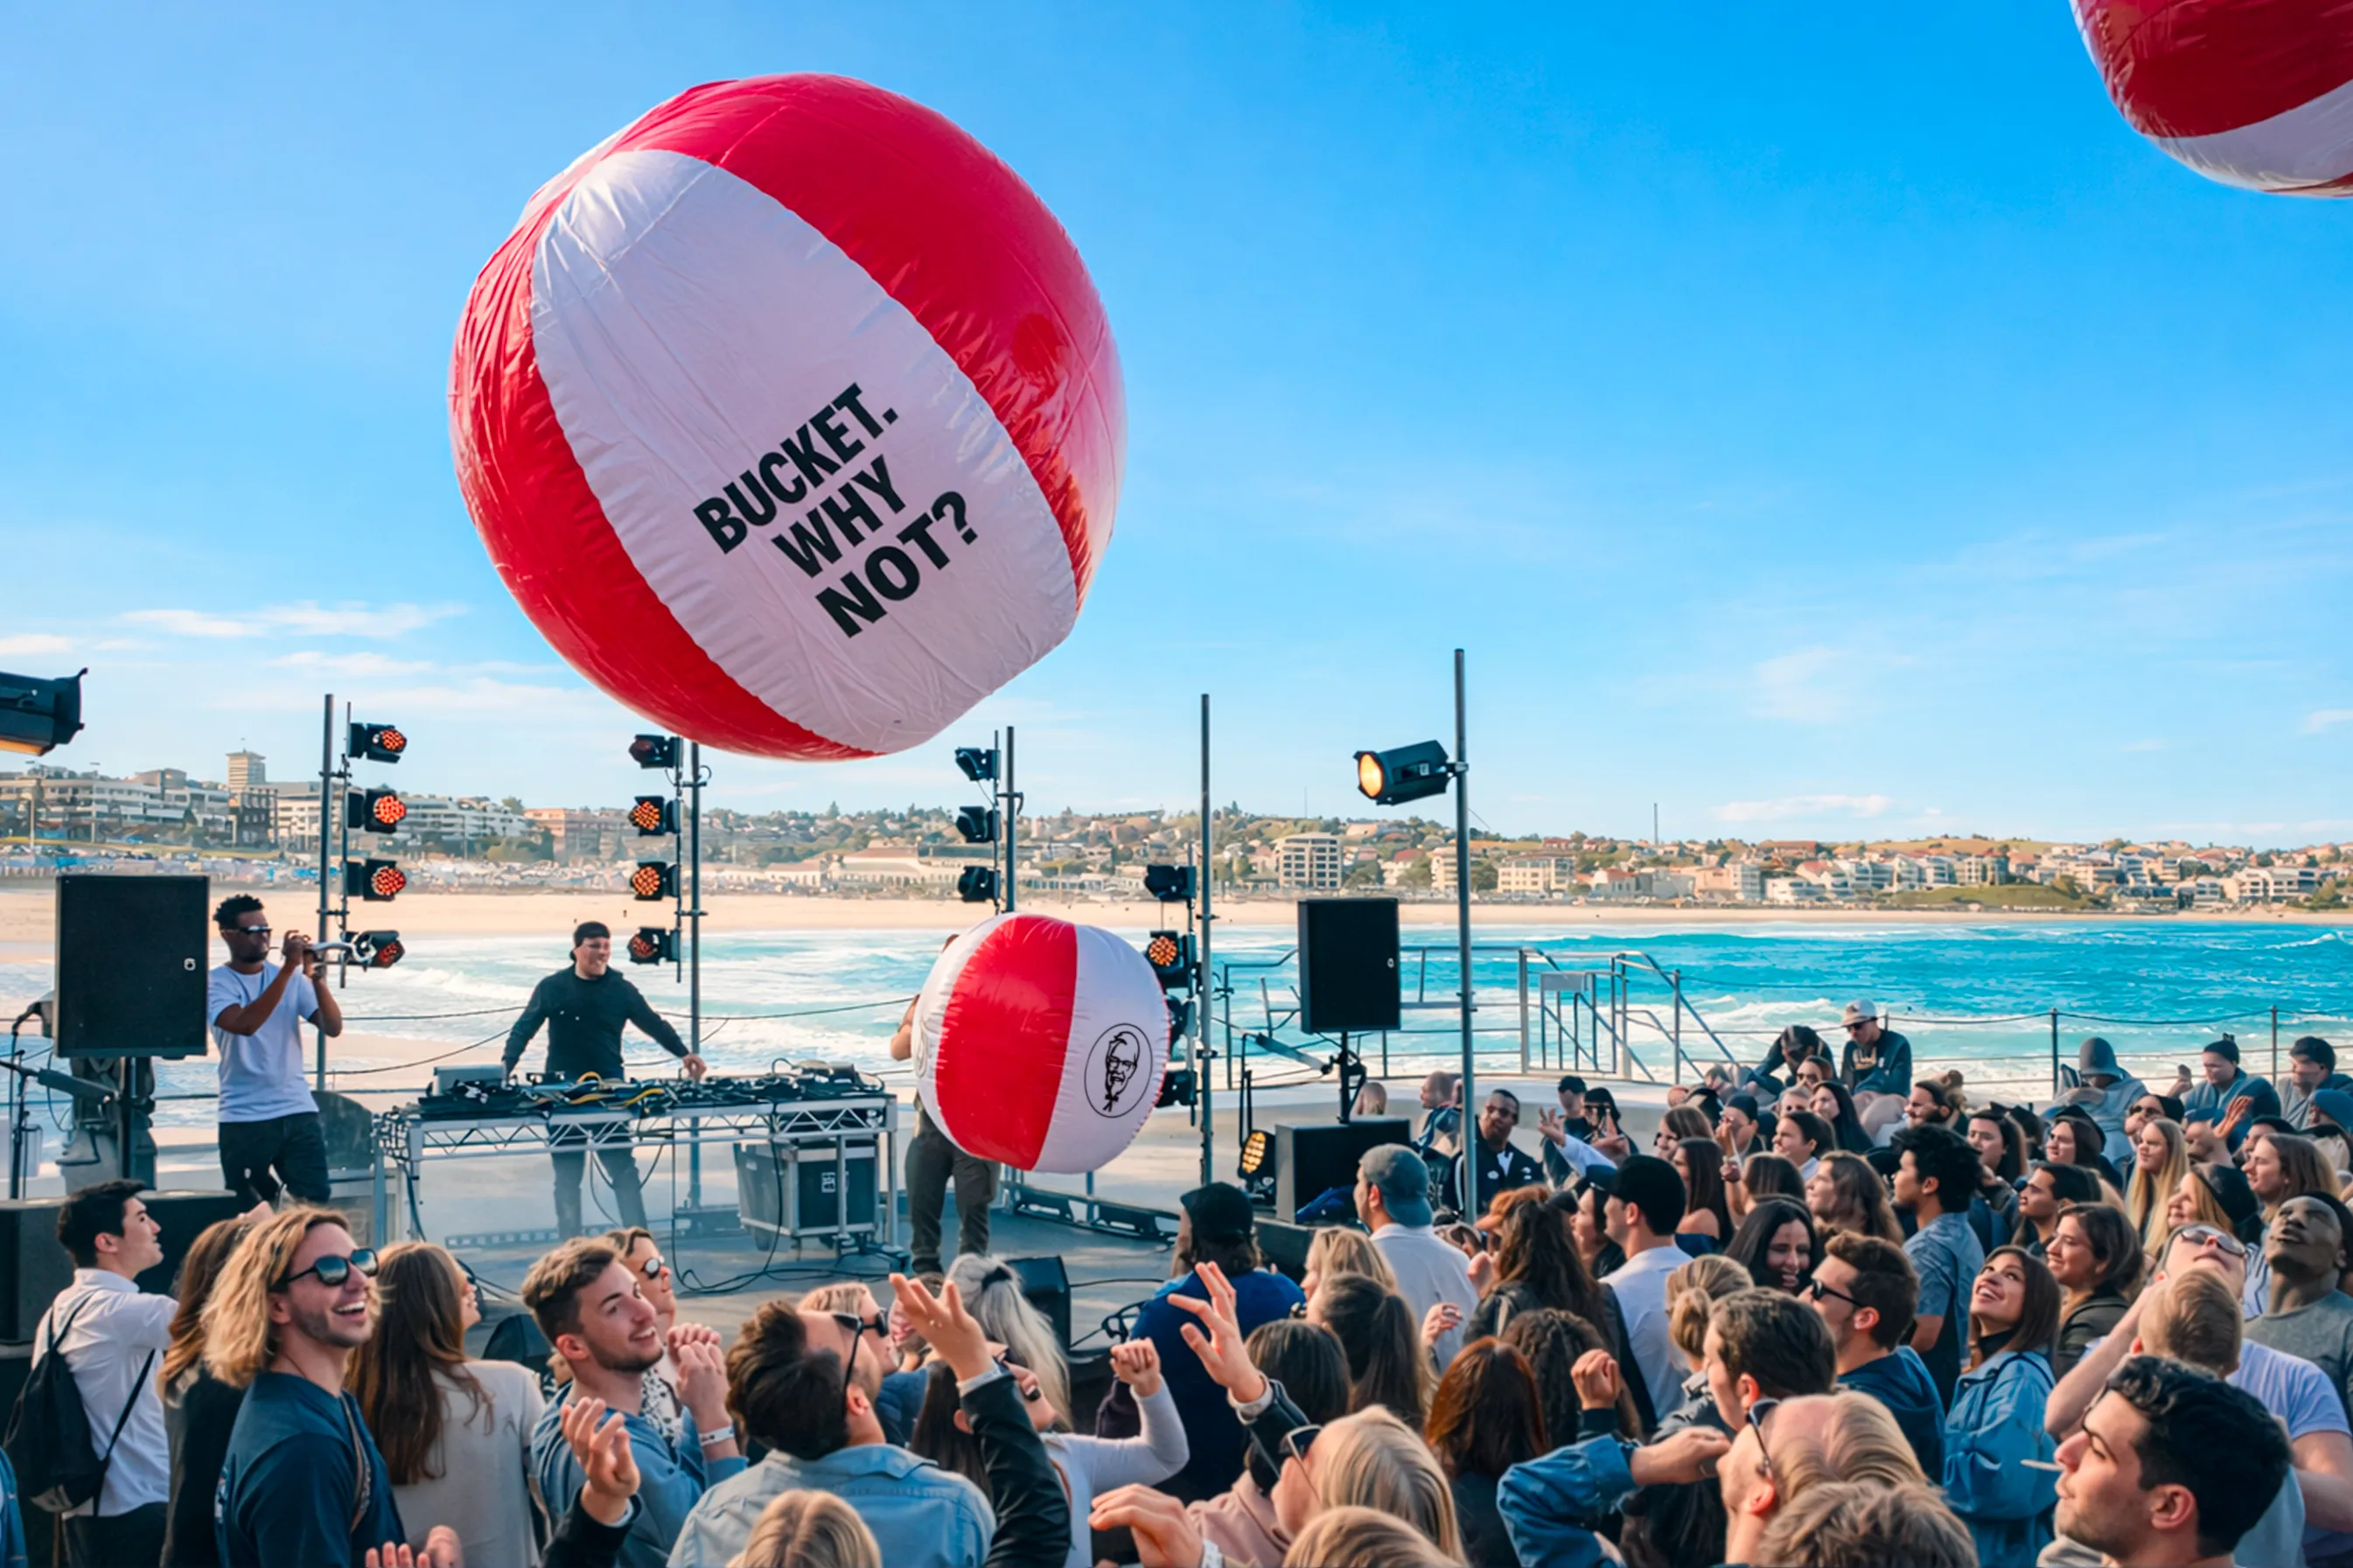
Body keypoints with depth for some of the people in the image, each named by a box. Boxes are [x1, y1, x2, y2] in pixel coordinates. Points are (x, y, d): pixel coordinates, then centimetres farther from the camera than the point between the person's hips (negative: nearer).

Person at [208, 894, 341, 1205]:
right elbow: (245, 1024, -22)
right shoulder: (216, 982, -2)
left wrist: (314, 977, -16)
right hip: (244, 1119, -2)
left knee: (317, 1204, -5)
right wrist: (288, 967, -24)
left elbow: (333, 1028, -2)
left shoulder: (292, 977, 8)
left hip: (299, 1111, 2)